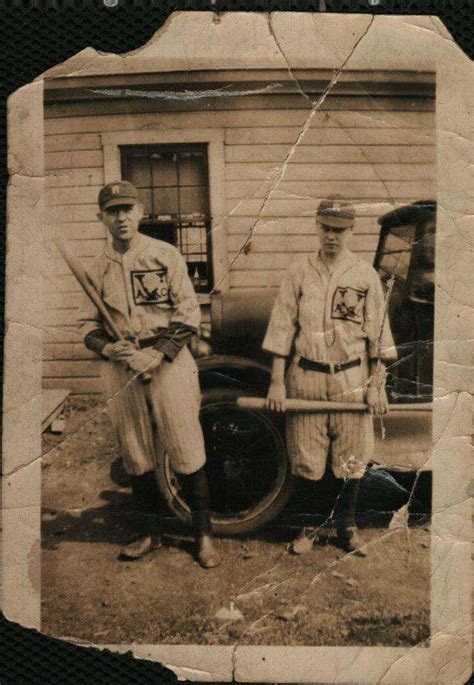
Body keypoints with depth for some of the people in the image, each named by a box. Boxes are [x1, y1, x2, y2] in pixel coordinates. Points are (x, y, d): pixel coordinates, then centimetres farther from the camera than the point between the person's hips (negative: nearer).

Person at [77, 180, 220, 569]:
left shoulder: (165, 255, 0)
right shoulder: (98, 269, 9)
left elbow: (189, 315, -4)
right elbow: (88, 325, 14)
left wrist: (156, 354, -15)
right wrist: (107, 348, -8)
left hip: (169, 362, -3)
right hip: (121, 369, 4)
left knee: (187, 453, 0)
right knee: (136, 457, 12)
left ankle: (204, 534, 16)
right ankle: (150, 532, 29)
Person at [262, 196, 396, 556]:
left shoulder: (365, 274, 3)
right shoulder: (299, 272, 3)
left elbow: (377, 333, 3)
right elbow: (282, 328, 2)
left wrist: (377, 385, -1)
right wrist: (277, 381, -2)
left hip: (352, 379, 0)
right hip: (306, 377, 0)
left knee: (351, 458, 8)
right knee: (305, 458, 6)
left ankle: (347, 526, 26)